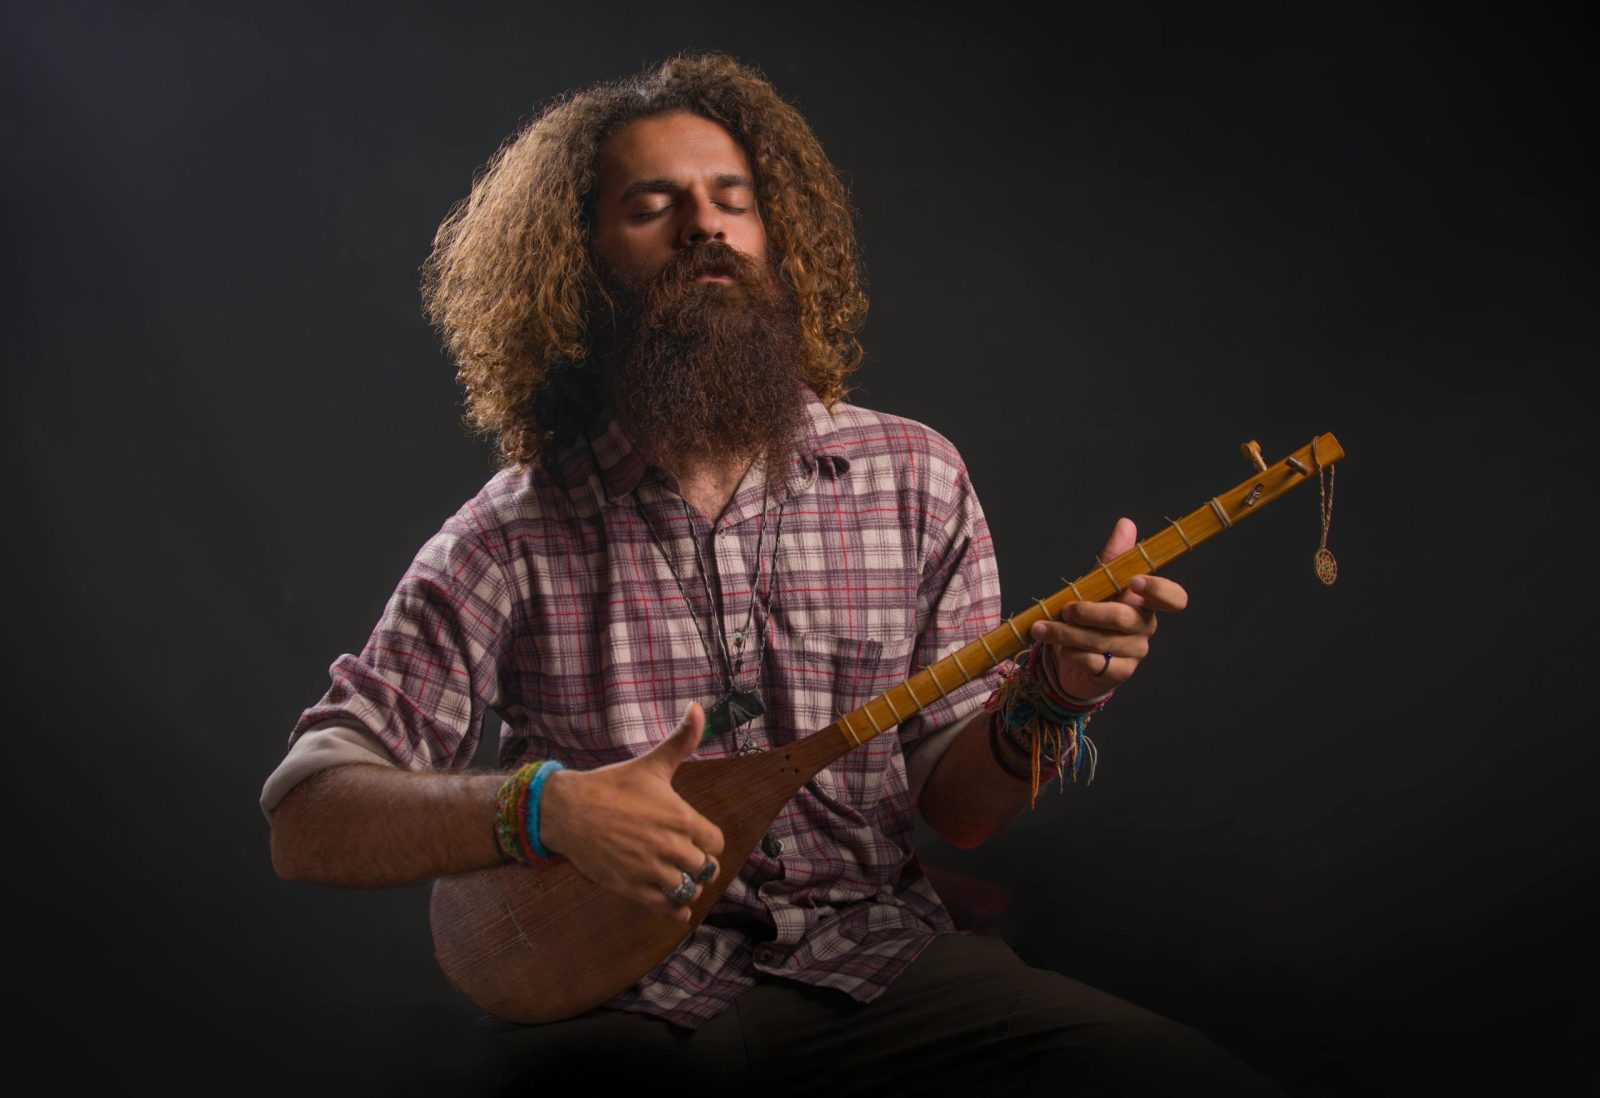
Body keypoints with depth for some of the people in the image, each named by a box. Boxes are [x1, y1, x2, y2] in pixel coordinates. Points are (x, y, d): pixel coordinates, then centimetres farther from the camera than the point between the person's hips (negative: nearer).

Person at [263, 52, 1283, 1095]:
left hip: (873, 962, 3)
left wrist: (1049, 697, -14)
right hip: (621, 1000, -2)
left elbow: (956, 805, 7)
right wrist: (545, 807, -23)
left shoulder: (915, 479, 3)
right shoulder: (516, 533, -3)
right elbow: (307, 820, -6)